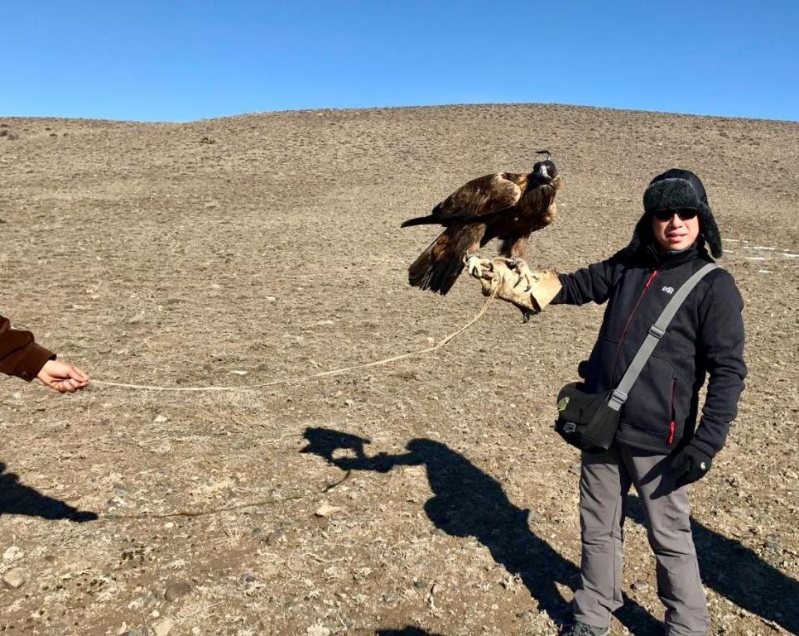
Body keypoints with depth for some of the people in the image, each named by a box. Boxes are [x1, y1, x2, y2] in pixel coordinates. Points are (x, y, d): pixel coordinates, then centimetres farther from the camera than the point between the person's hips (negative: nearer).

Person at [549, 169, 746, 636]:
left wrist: (707, 442, -16)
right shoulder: (628, 265, 5)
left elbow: (728, 371, -10)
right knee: (598, 529, 18)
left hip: (656, 440, -5)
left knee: (671, 539, 11)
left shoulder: (714, 286, -8)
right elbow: (575, 287, 17)